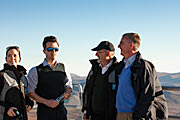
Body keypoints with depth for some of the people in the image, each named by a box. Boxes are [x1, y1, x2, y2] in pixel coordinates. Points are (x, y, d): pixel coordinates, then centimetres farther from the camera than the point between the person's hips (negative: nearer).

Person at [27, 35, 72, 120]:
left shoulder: (63, 68, 8)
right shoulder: (35, 71, -3)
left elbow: (68, 85, 18)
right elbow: (30, 92, -5)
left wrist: (67, 93, -4)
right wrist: (46, 102, -15)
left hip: (61, 110, 3)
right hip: (44, 112, -3)